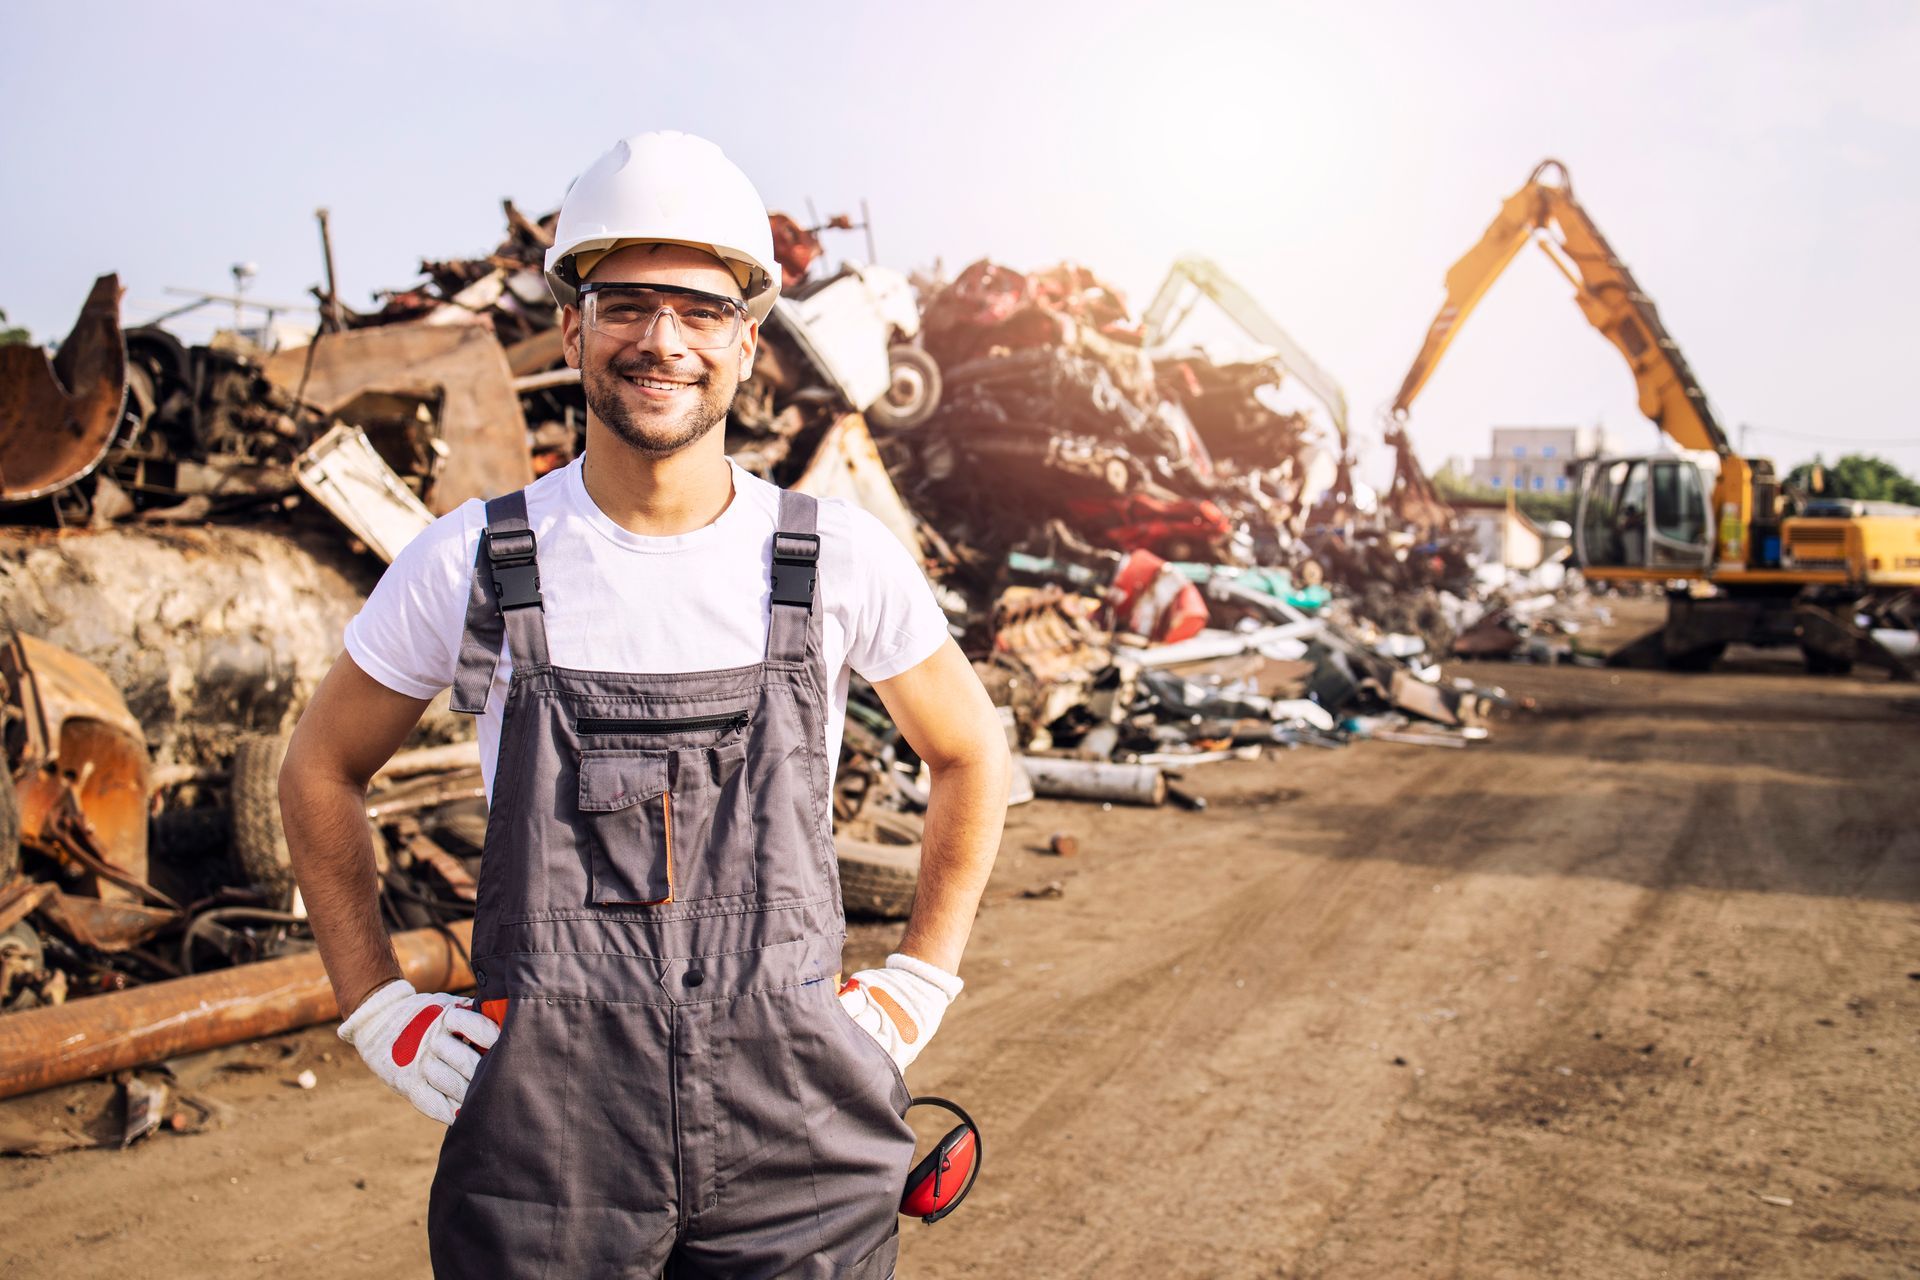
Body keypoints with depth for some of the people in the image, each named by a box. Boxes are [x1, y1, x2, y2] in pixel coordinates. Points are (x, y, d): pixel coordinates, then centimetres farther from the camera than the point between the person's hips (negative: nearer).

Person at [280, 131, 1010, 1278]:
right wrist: (379, 1007, 4)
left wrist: (921, 983, 5)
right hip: (545, 1131, 0)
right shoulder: (470, 563, -5)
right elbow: (321, 771, 10)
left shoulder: (843, 561, -5)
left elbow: (973, 752, 11)